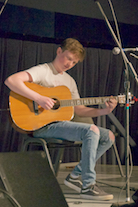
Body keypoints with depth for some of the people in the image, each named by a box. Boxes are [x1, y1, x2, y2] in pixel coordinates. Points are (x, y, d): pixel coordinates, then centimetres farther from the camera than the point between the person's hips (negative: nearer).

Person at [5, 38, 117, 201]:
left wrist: (103, 111, 3)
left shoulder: (69, 81, 20)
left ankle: (76, 175, 2)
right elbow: (11, 81, -21)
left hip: (62, 123, 9)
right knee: (91, 131, -29)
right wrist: (38, 98, -27)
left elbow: (79, 110, 19)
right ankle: (88, 186, -23)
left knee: (108, 137, -1)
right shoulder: (43, 71, -5)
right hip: (45, 126, -9)